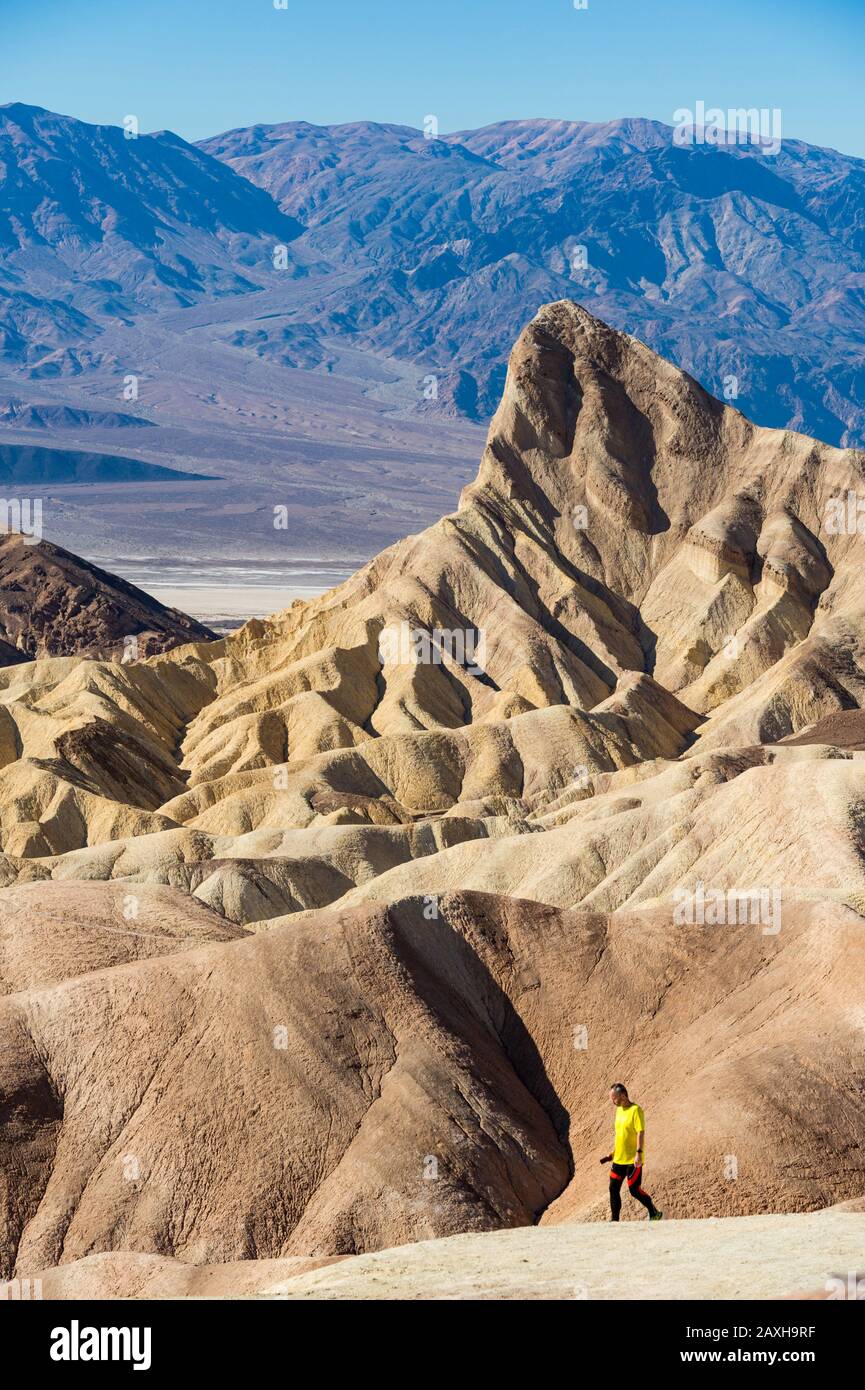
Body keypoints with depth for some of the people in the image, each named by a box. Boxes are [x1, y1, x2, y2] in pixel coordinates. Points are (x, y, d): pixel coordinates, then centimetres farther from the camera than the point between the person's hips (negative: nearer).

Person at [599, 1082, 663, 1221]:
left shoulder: (635, 1110, -14)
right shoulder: (619, 1110, 12)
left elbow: (641, 1132, -18)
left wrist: (639, 1153, -24)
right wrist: (613, 1153, 22)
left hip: (633, 1159, -8)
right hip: (619, 1158, 8)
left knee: (634, 1190, -5)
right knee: (614, 1189, 7)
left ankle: (654, 1214, 11)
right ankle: (614, 1220, 14)